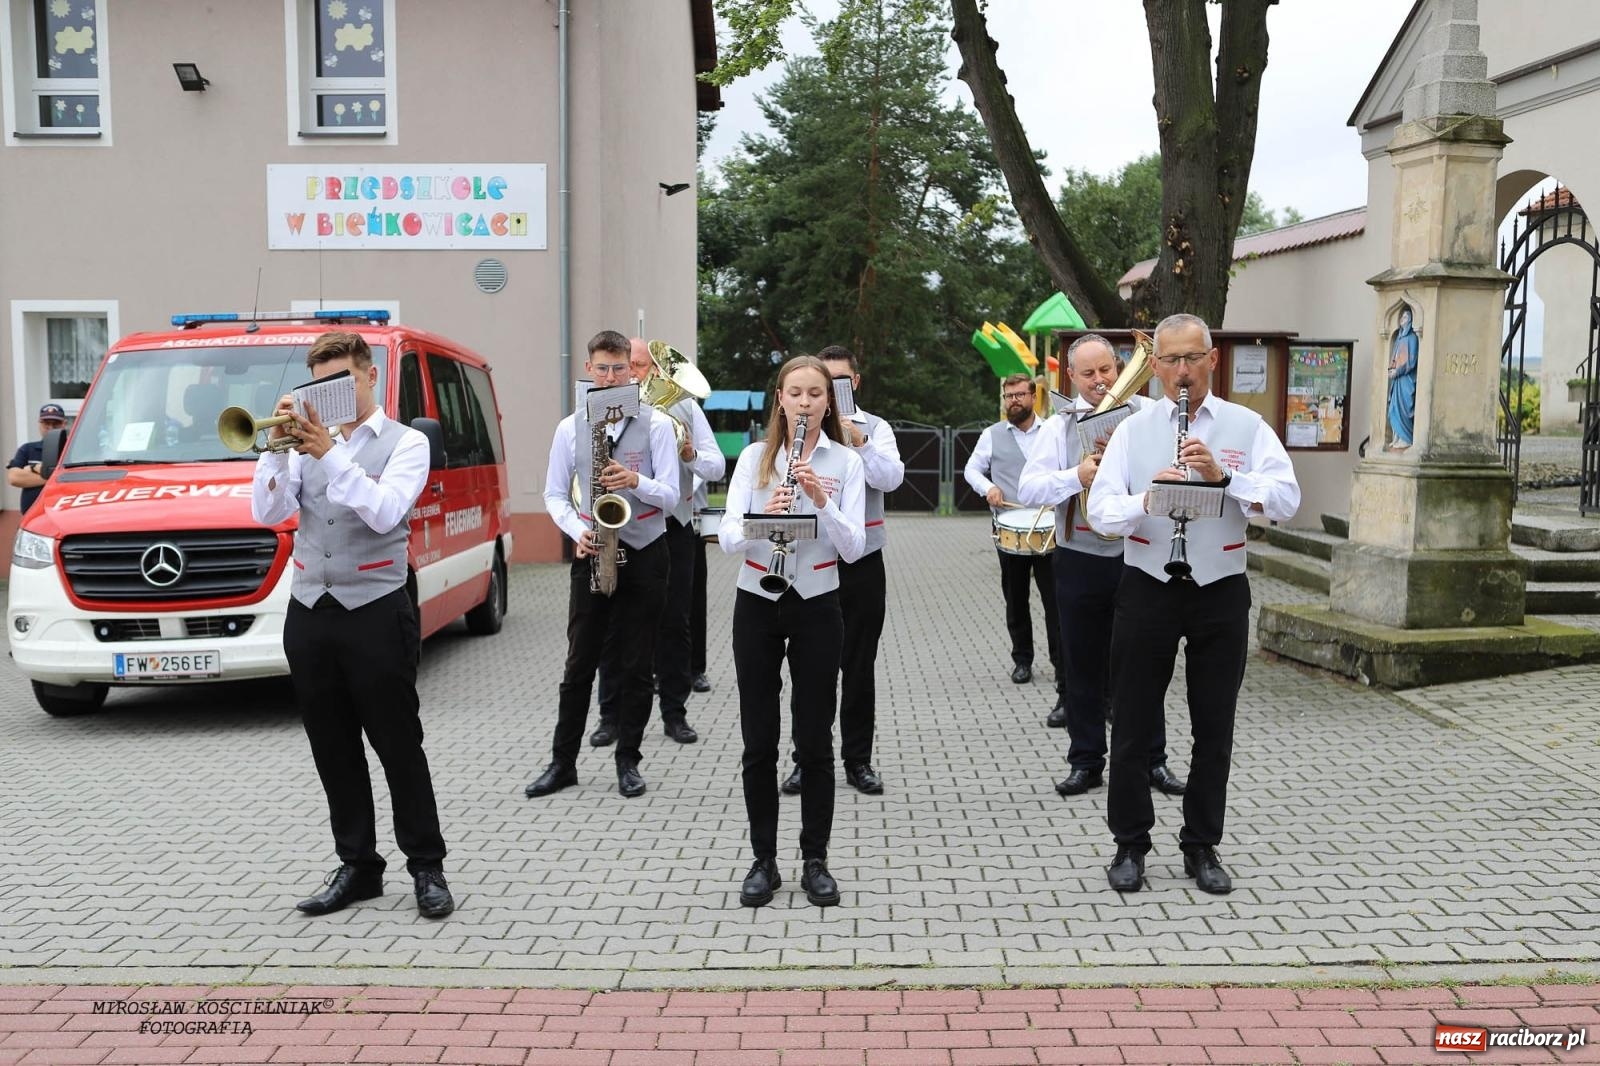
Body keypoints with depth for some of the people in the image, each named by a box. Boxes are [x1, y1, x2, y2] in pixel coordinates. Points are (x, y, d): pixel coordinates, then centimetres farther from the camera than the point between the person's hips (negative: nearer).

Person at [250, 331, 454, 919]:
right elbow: (267, 512, 2)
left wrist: (330, 454, -19)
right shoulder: (308, 441, 13)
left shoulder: (406, 442, 0)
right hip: (309, 612, 5)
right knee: (333, 751, 10)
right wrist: (277, 447, -9)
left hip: (376, 613, -5)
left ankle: (426, 866, 11)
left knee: (399, 746, 0)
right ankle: (357, 865, 22)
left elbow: (384, 513, -16)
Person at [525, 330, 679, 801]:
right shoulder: (570, 428, 3)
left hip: (644, 554, -1)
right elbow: (554, 495, 7)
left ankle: (628, 761, 17)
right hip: (593, 554, 1)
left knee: (636, 666, 5)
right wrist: (578, 532, -11)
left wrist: (636, 481, -24)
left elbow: (670, 496, -4)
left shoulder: (656, 424, -2)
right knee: (580, 663, 6)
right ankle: (563, 762, 15)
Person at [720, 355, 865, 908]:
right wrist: (765, 515, -27)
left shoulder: (847, 462, -1)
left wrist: (821, 500, -25)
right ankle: (763, 860, 18)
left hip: (817, 606, -1)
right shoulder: (754, 457, 2)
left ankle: (816, 860, 18)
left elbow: (853, 547, -10)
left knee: (815, 741, 4)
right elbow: (728, 538, -8)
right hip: (757, 604, 1)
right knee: (759, 741, 5)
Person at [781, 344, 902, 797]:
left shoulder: (875, 428, 5)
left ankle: (858, 760, 19)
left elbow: (891, 478, -11)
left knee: (860, 666, 8)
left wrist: (858, 441, -21)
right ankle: (807, 759, 17)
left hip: (862, 564, 0)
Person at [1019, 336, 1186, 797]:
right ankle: (1086, 762, 22)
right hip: (1081, 561, 1)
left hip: (1137, 556, -1)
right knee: (1083, 665, 10)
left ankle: (1152, 760, 24)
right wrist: (1077, 475, -21)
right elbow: (1028, 489, -7)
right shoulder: (1061, 426, 2)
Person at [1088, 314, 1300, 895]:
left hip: (1220, 591, 0)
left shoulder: (1246, 426, 2)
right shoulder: (1133, 430, 3)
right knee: (1132, 725, 6)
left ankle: (1202, 846, 26)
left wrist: (1222, 475, -24)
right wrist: (1147, 500, -27)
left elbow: (1286, 500, -11)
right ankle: (1130, 844, 22)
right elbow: (1100, 511, -7)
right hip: (1148, 587, 0)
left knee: (1214, 727, 10)